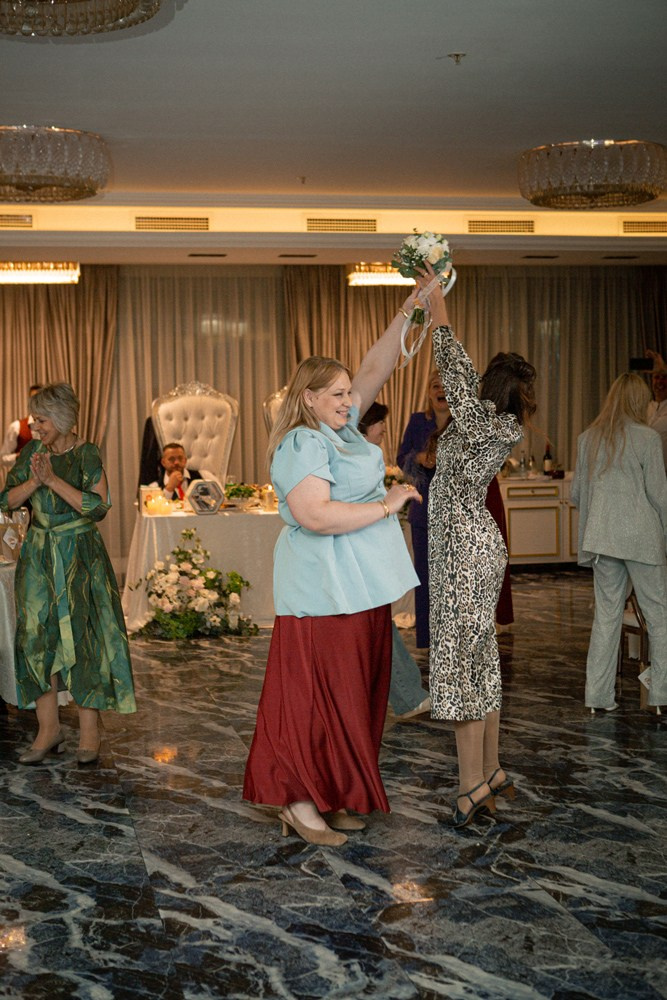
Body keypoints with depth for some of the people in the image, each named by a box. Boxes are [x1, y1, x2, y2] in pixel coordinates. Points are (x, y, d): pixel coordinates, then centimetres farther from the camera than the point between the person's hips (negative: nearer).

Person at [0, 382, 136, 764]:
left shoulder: (86, 454, -7)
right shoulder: (32, 451, 7)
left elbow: (99, 506, -17)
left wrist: (53, 479, -20)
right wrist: (34, 481, -14)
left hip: (79, 556, -5)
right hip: (38, 556, 5)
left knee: (82, 637, -3)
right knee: (37, 636, 3)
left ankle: (89, 732, 6)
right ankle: (49, 729, 12)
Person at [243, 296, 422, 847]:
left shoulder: (340, 426, 13)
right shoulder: (301, 444, -14)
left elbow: (375, 368, 15)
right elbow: (315, 515, -26)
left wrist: (410, 311, 9)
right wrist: (386, 505, -18)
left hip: (359, 587, 10)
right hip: (325, 590, -10)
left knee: (353, 694, 13)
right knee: (319, 694, -4)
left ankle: (330, 796, 22)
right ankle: (299, 802, 5)